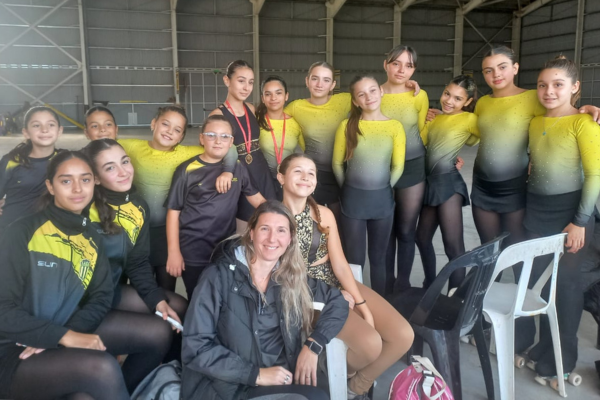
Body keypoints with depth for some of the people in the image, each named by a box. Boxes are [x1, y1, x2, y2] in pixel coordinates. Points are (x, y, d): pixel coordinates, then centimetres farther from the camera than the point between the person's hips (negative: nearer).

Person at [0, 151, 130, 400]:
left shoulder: (92, 239, 10)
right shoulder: (23, 233, -7)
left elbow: (101, 297, 5)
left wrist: (69, 333, -13)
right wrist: (64, 336, -22)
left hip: (61, 348, 4)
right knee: (103, 368, -29)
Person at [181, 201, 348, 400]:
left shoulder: (292, 278, 6)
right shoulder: (219, 277, -7)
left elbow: (337, 301, 14)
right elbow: (195, 348, -11)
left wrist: (313, 345, -3)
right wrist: (256, 374, -17)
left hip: (278, 382, 6)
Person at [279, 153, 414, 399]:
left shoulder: (324, 214, 4)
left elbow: (339, 264, 1)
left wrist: (363, 306, -9)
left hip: (339, 283, 6)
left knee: (403, 335, -7)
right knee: (371, 344, -25)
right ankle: (346, 370, 13)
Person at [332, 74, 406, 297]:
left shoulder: (395, 127, -4)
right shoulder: (347, 126, -5)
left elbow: (398, 167, 1)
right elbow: (337, 164, 2)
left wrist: (382, 189, 6)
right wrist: (350, 189, 8)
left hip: (382, 199, 1)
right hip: (353, 199, -1)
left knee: (378, 257, 13)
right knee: (354, 259, 6)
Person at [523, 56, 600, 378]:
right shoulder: (534, 123, 6)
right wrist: (531, 201, 7)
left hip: (569, 208, -5)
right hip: (535, 208, 5)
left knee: (565, 280, 6)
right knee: (538, 276, 11)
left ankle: (563, 354, 23)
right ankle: (545, 344, 30)